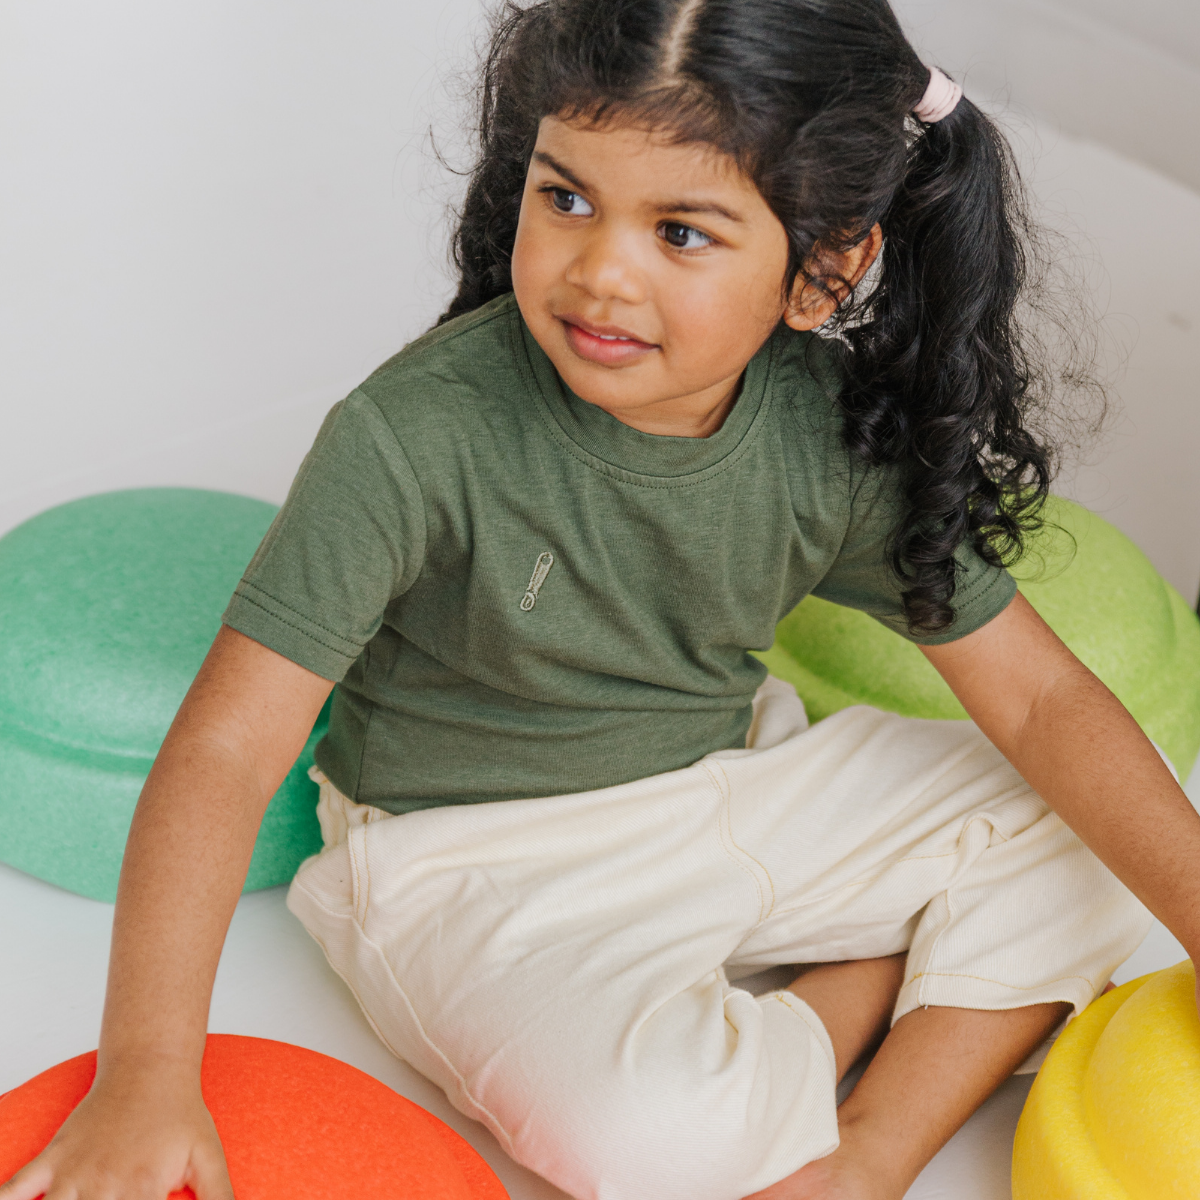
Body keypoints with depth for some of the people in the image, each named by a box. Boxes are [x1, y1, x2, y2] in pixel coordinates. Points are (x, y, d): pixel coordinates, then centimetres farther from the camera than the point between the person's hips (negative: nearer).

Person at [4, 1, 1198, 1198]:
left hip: (730, 787, 5)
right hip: (475, 860, -5)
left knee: (1076, 843, -2)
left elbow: (1038, 696, -8)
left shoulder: (841, 434, -14)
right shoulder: (415, 437, -27)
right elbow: (227, 749, -29)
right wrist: (147, 1069, -39)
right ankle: (893, 991, 1)